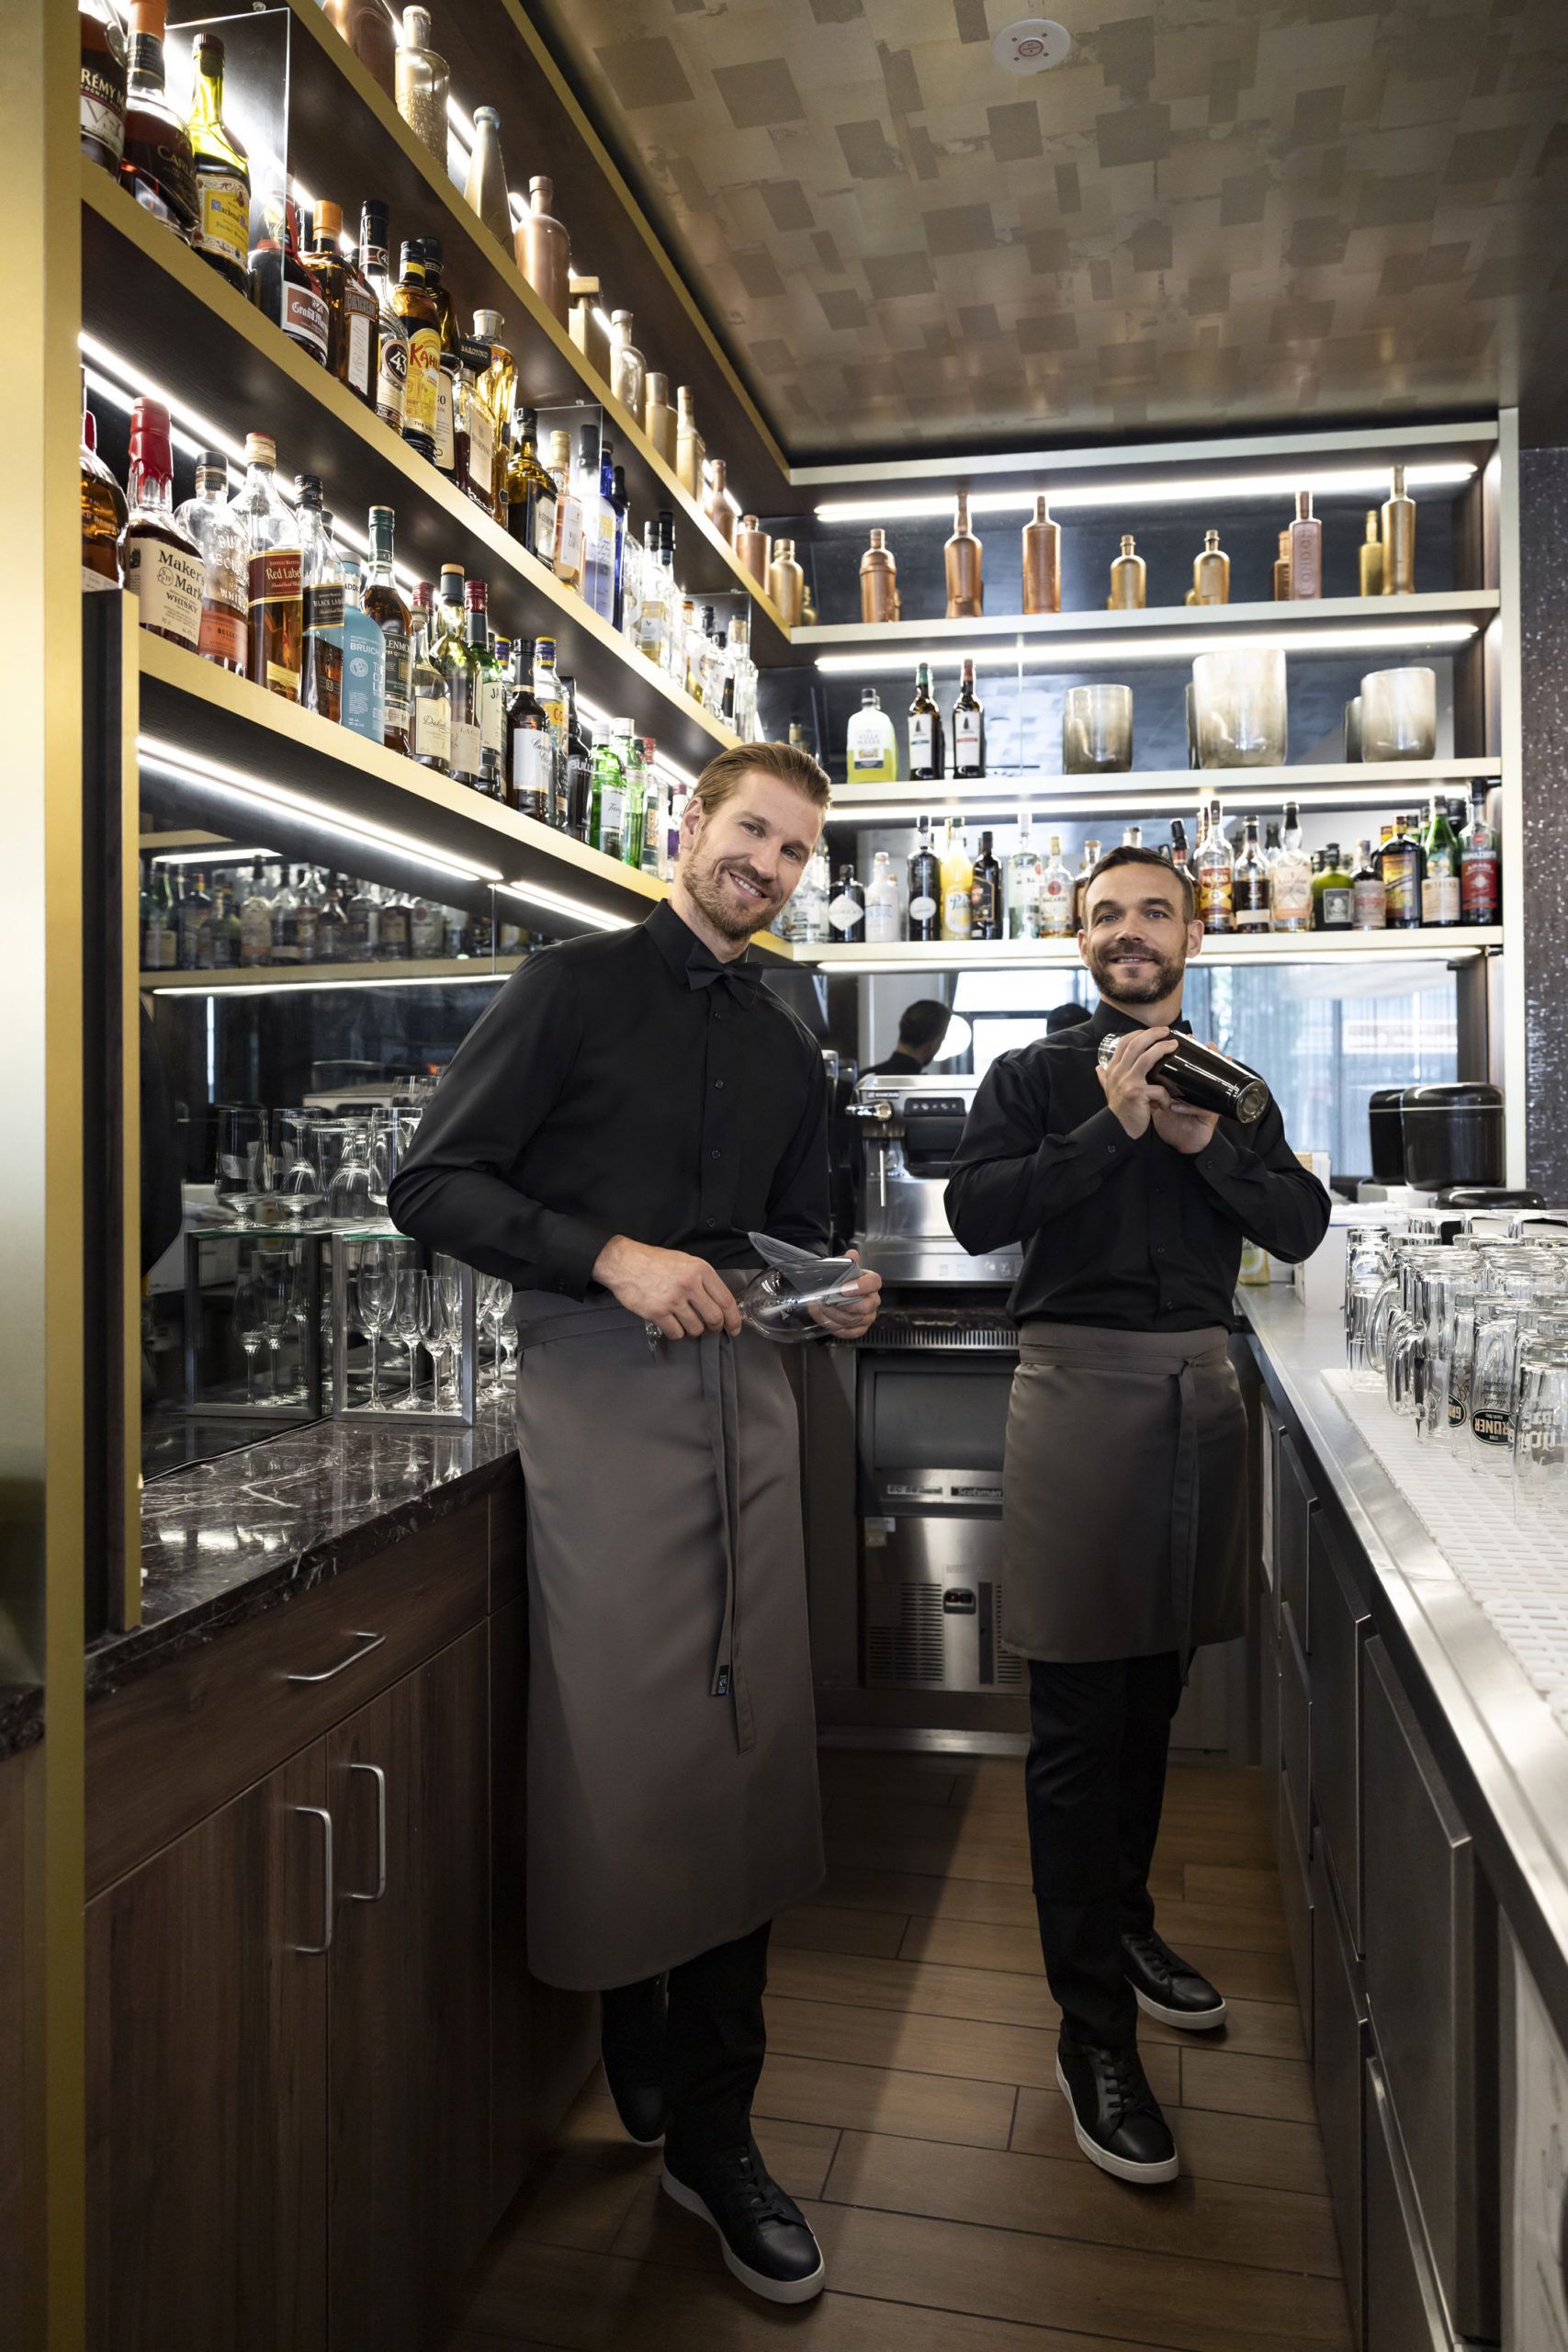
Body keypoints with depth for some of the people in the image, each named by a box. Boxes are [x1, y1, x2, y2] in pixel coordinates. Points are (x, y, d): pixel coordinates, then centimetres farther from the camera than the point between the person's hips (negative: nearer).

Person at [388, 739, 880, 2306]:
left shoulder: (786, 1049, 17)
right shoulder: (574, 988, 0)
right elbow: (432, 1183, -7)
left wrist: (829, 1291, 3)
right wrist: (611, 1255, -18)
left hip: (742, 1399, 5)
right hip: (599, 1398, -5)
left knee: (746, 1753, 7)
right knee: (620, 1746, -1)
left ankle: (710, 2131, 24)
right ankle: (626, 2021, 29)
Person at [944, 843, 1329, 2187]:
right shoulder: (1035, 1078, 2)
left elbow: (1302, 1227, 2)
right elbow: (976, 1212, -12)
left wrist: (1205, 1143, -12)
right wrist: (1109, 1128, -17)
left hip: (1198, 1386, 5)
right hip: (1080, 1383, -4)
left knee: (1153, 1692, 18)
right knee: (1079, 1720, -1)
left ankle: (1127, 1925, 39)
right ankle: (1094, 2032, 10)